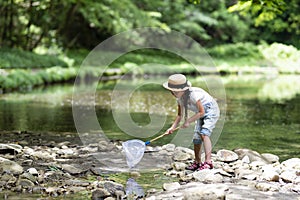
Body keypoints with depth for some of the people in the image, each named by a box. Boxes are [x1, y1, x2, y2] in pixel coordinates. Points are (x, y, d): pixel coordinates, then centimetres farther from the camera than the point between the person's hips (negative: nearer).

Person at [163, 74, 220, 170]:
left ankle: (208, 161, -34)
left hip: (211, 111, -8)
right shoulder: (180, 98, -6)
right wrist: (173, 127, -10)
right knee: (196, 137, 5)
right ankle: (197, 162, 20)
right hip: (201, 116, 8)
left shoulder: (193, 94, -33)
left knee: (204, 134, -26)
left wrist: (188, 121, -23)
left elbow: (201, 112, -28)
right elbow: (179, 115, 3)